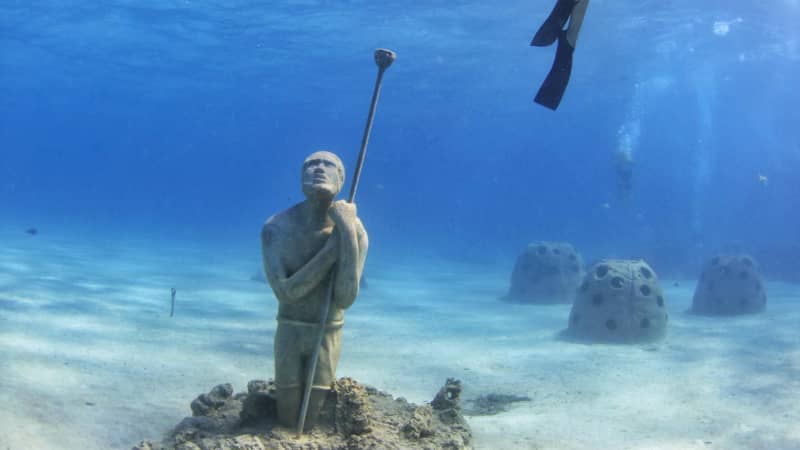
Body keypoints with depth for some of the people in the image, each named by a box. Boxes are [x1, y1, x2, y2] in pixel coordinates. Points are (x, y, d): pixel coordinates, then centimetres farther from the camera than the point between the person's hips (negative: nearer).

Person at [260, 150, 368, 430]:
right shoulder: (275, 227, -19)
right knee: (287, 422, 10)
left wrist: (347, 233, -34)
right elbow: (286, 292, -26)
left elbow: (345, 299, -27)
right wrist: (331, 248, -32)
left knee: (308, 423, 8)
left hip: (328, 334, 0)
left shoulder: (355, 231, -19)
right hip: (289, 331, 0)